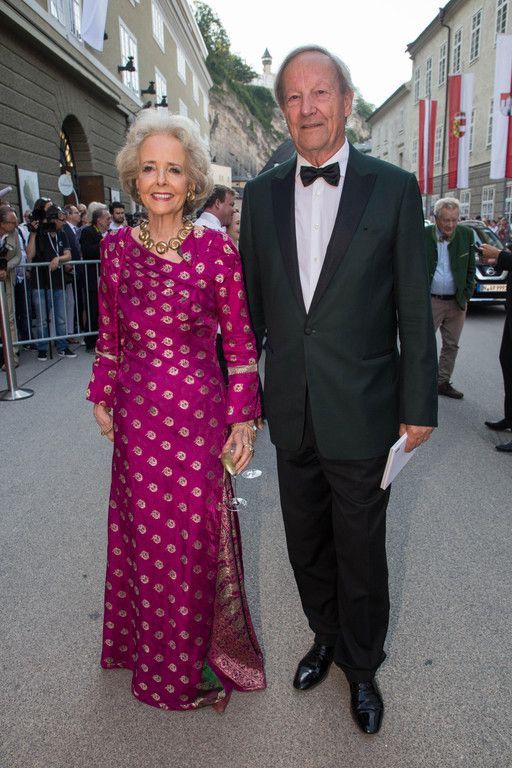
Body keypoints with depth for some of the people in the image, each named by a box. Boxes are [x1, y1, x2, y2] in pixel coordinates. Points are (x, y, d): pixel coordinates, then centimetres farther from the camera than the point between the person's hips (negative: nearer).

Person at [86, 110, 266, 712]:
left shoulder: (216, 249, -8)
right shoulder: (117, 247, 2)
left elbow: (240, 345, -5)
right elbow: (110, 336, 12)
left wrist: (243, 420, -6)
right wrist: (102, 397, 14)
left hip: (197, 412, -3)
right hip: (136, 414, 3)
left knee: (195, 534, 9)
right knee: (143, 532, 15)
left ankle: (197, 657, 36)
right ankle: (152, 646, 41)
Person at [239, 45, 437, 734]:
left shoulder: (394, 189, -5)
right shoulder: (262, 194, 4)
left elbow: (414, 308, -4)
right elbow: (251, 303, 7)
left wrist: (418, 406, -4)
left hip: (362, 416, -3)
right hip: (291, 413, 3)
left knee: (361, 552, 13)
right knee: (306, 543, 19)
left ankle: (361, 665, 39)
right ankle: (325, 636, 46)